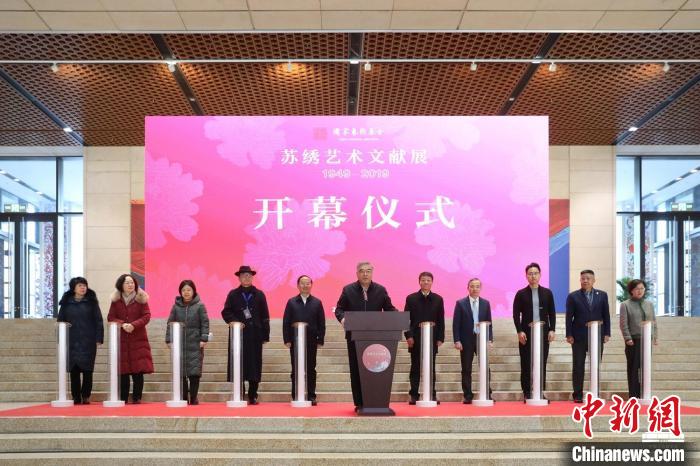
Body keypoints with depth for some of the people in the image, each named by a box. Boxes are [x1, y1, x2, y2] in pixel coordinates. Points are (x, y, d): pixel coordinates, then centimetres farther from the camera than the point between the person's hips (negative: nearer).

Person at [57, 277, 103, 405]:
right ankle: (76, 398, 7)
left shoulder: (91, 302, 5)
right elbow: (60, 321, 11)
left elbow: (98, 321, 3)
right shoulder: (66, 303, 8)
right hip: (72, 342, 1)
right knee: (74, 370, 2)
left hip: (88, 341, -1)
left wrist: (98, 338, -4)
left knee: (87, 370, -2)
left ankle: (86, 396, 7)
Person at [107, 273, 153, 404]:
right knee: (122, 371, 0)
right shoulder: (116, 300, 7)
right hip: (121, 339, 1)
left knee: (138, 370, -5)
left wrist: (133, 325, -17)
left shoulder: (141, 299, 3)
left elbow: (146, 316, -2)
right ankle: (122, 398, 8)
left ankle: (137, 398, 2)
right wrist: (122, 324, -14)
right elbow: (110, 317, 4)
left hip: (138, 339, -1)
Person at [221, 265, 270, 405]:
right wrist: (234, 321, -14)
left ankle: (253, 396, 8)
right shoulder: (233, 294, 9)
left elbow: (265, 317, 7)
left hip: (255, 334, 0)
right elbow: (225, 312, 4)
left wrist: (265, 335, 1)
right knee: (238, 364, -2)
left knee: (254, 363, 0)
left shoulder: (259, 295, 9)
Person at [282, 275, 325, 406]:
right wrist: (287, 340, -5)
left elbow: (321, 323, 5)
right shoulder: (292, 302, 6)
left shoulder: (317, 303, 7)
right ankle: (295, 396, 8)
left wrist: (320, 340, -2)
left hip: (311, 341, 0)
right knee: (295, 370, 3)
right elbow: (286, 322, 3)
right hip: (295, 341, 0)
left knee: (311, 370, 3)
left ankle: (311, 396, 7)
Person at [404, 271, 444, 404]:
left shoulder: (438, 299, 7)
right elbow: (406, 319, 0)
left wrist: (440, 338, 0)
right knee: (415, 368, 3)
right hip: (416, 339, -1)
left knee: (431, 368, 5)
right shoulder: (411, 298, 3)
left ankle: (432, 395, 10)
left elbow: (441, 321, 7)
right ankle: (413, 395, 7)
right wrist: (408, 336, -9)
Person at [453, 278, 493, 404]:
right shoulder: (461, 303, 1)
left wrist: (490, 339, 0)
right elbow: (456, 324, -2)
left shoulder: (486, 303, 8)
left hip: (481, 339, 2)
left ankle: (487, 394, 7)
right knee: (466, 370, 2)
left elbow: (489, 322, 8)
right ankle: (468, 396, 8)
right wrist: (457, 340, -9)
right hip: (466, 340, -1)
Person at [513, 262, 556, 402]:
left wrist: (552, 330, -2)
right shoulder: (521, 294, 4)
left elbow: (552, 313, 8)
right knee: (526, 364, -1)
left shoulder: (547, 293, 9)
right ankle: (527, 393, 3)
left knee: (542, 364, 2)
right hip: (526, 334, -1)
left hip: (543, 333, 1)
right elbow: (516, 314, 0)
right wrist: (519, 331, -10)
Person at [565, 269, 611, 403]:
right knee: (578, 367, 1)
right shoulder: (573, 296, 3)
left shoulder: (602, 295, 8)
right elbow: (569, 317, 0)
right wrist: (569, 335, -6)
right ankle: (578, 395, 5)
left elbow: (606, 315, 7)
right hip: (579, 337, -1)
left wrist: (606, 333, 0)